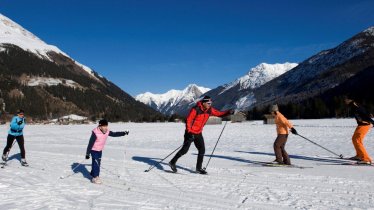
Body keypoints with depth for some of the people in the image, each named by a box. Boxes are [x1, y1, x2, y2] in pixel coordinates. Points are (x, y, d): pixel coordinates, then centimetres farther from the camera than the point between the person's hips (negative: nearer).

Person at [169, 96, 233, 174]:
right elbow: (188, 120, -18)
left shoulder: (209, 110, -1)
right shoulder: (196, 109, -19)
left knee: (202, 150, 1)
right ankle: (172, 162, 13)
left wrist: (228, 112, -11)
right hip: (190, 133, -6)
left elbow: (219, 113, 4)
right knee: (185, 149, -5)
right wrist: (189, 132, -24)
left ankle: (198, 168, 14)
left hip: (198, 133, 6)